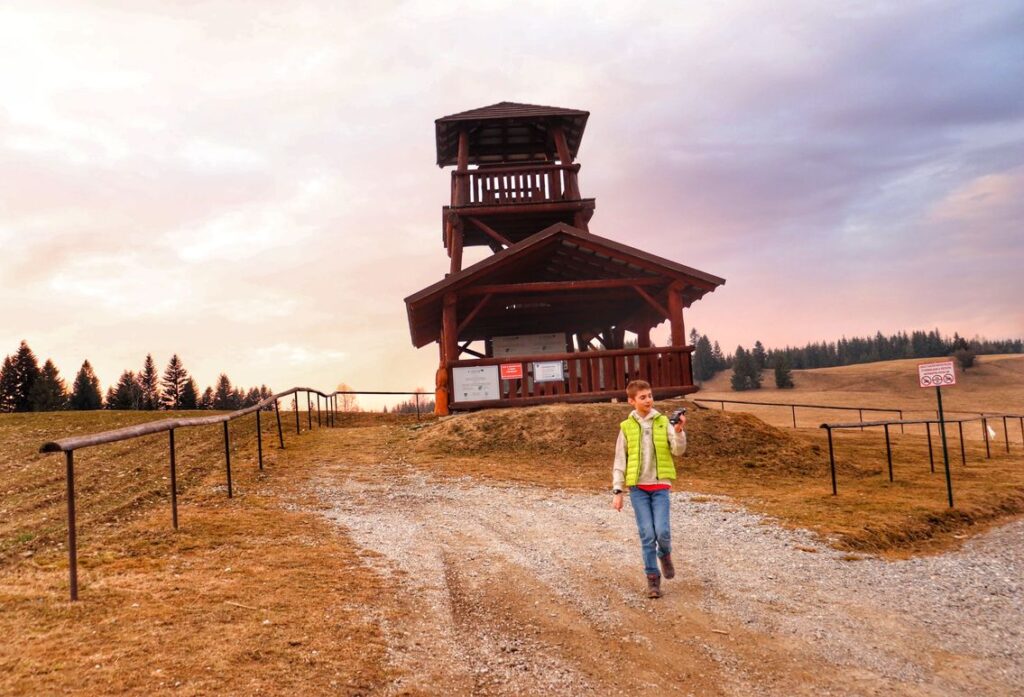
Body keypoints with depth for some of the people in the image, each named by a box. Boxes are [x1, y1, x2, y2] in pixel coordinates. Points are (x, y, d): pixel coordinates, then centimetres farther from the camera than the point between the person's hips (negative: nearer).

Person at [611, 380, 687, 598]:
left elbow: (678, 450, -7)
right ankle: (653, 577, 13)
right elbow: (620, 462, 5)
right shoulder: (627, 427, 2)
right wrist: (617, 491, 2)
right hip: (638, 487, 0)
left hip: (660, 485, 0)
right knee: (647, 534, -2)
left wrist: (679, 431, -25)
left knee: (662, 531, -10)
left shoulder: (663, 422, 1)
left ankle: (664, 554, 23)